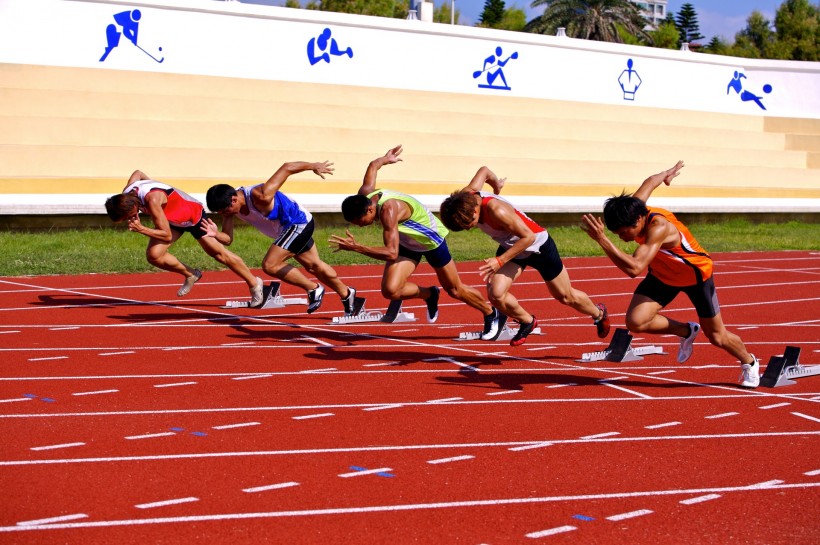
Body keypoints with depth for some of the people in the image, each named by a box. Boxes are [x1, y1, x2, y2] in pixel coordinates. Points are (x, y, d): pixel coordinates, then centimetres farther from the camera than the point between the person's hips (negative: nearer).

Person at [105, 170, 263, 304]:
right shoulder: (126, 195, -19)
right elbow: (137, 173, 7)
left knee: (219, 254, 6)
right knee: (153, 255, -11)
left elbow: (167, 235, -34)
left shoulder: (152, 199, -42)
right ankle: (191, 275, 14)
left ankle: (254, 283, 26)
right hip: (172, 218, 7)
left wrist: (142, 229, -41)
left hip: (194, 213, -7)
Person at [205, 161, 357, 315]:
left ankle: (313, 289, -3)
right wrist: (216, 234, -36)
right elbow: (228, 239, -13)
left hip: (299, 223, -9)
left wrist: (314, 166, -14)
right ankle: (346, 294, 45)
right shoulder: (229, 204, -12)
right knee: (313, 266, 24)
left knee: (270, 265, -19)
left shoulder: (260, 196, -35)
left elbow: (286, 168, -28)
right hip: (290, 228, 9)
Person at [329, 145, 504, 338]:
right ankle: (429, 295, 18)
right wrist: (385, 159, 23)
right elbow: (373, 165, 2)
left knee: (455, 290, 11)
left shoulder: (389, 209, -43)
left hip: (432, 240, -7)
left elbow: (391, 253, -49)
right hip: (407, 243, 7)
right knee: (390, 290, -13)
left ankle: (491, 315, 39)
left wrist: (356, 247, -53)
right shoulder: (363, 195, -19)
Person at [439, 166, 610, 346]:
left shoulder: (496, 210, -41)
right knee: (496, 294, -14)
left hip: (537, 245, -6)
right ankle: (527, 322, 14)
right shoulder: (465, 197, -20)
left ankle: (599, 313, 45)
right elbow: (484, 171, 0)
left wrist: (500, 261, -38)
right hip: (510, 246, 6)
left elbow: (528, 237, -33)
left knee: (566, 297, 14)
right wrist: (497, 186, 21)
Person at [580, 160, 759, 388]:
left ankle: (750, 363, 41)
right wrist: (666, 174, 23)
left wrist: (602, 239, -59)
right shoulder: (632, 211, -21)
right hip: (663, 275, 6)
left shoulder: (658, 228, -42)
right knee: (635, 322, -17)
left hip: (696, 275, -6)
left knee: (717, 337, 8)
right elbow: (651, 181, 0)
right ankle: (686, 331, 12)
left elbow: (634, 268, -53)